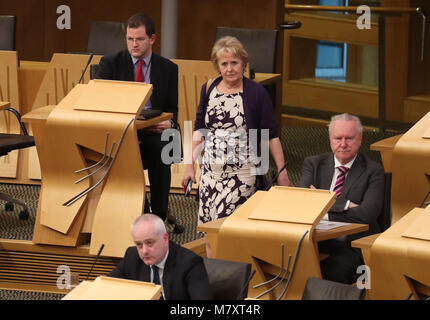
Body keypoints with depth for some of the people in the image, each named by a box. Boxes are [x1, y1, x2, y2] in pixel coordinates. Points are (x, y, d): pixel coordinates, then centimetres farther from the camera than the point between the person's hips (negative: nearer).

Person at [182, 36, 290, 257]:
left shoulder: (256, 93, -4)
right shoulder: (209, 89, 8)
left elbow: (271, 135, -2)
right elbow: (199, 129, 16)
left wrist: (282, 172, -4)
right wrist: (190, 164, 12)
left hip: (242, 172, -4)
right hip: (211, 170, 4)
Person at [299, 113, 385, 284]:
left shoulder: (373, 171, 6)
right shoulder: (314, 164, 15)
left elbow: (367, 214, -9)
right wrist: (346, 205, -9)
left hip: (352, 246, -2)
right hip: (315, 242, 2)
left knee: (331, 271, -34)